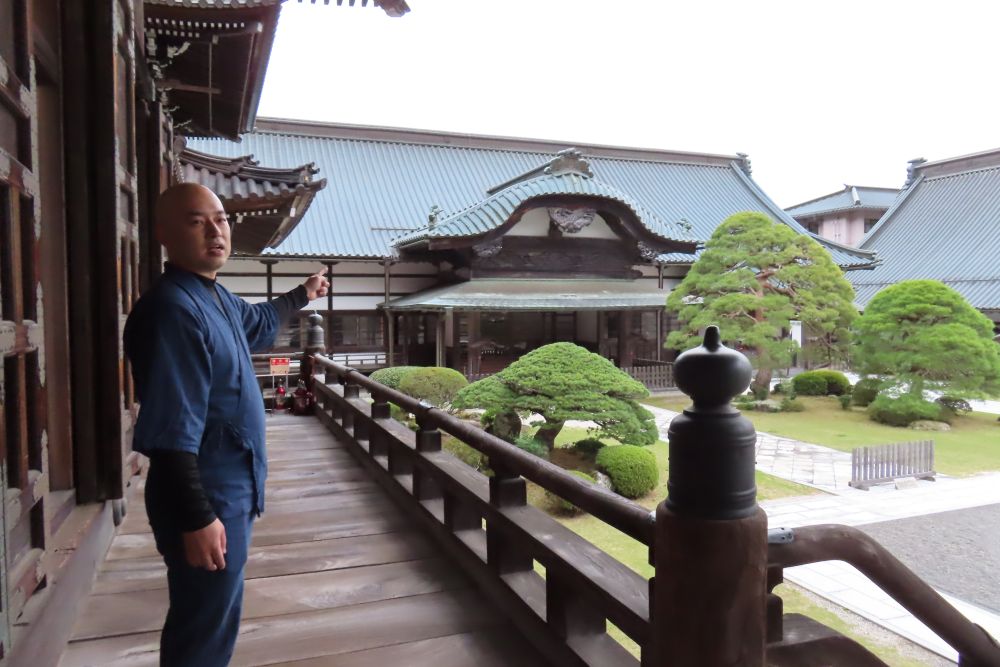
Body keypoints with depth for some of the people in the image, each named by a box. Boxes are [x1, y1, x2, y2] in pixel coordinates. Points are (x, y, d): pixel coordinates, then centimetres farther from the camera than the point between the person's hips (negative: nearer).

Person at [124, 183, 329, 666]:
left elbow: (256, 324, 33)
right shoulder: (173, 308, -24)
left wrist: (300, 296, 46)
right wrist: (196, 518, -27)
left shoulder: (216, 297, 8)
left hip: (231, 489, 10)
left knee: (210, 622, 24)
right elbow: (171, 432, -28)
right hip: (204, 498, -10)